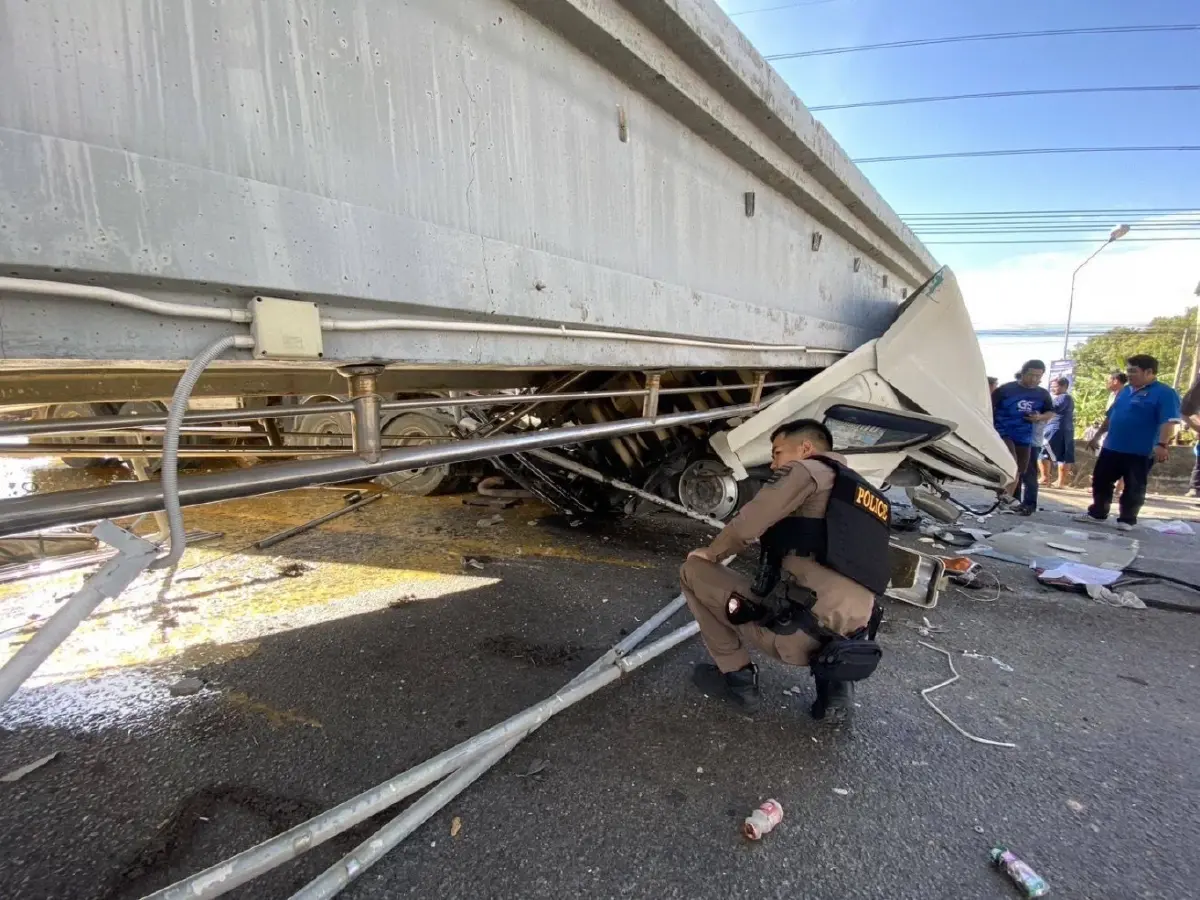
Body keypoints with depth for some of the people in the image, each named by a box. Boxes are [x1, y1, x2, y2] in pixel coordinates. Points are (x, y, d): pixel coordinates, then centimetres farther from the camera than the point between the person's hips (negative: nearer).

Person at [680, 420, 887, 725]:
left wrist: (711, 553, 9)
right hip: (849, 639, 8)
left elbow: (747, 525, -10)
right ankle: (835, 682, 15)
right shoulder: (865, 495, 26)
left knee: (693, 571, 6)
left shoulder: (807, 470, 1)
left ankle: (737, 676, 9)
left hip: (801, 632, -8)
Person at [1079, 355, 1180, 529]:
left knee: (1134, 488, 4)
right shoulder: (1125, 390, 13)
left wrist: (1162, 444, -28)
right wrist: (1097, 436, 20)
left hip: (1140, 452, -7)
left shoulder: (1164, 393, -10)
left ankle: (1127, 519, 15)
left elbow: (1169, 421, -18)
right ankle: (1097, 513, 22)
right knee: (1100, 482, 11)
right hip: (1111, 448, 7)